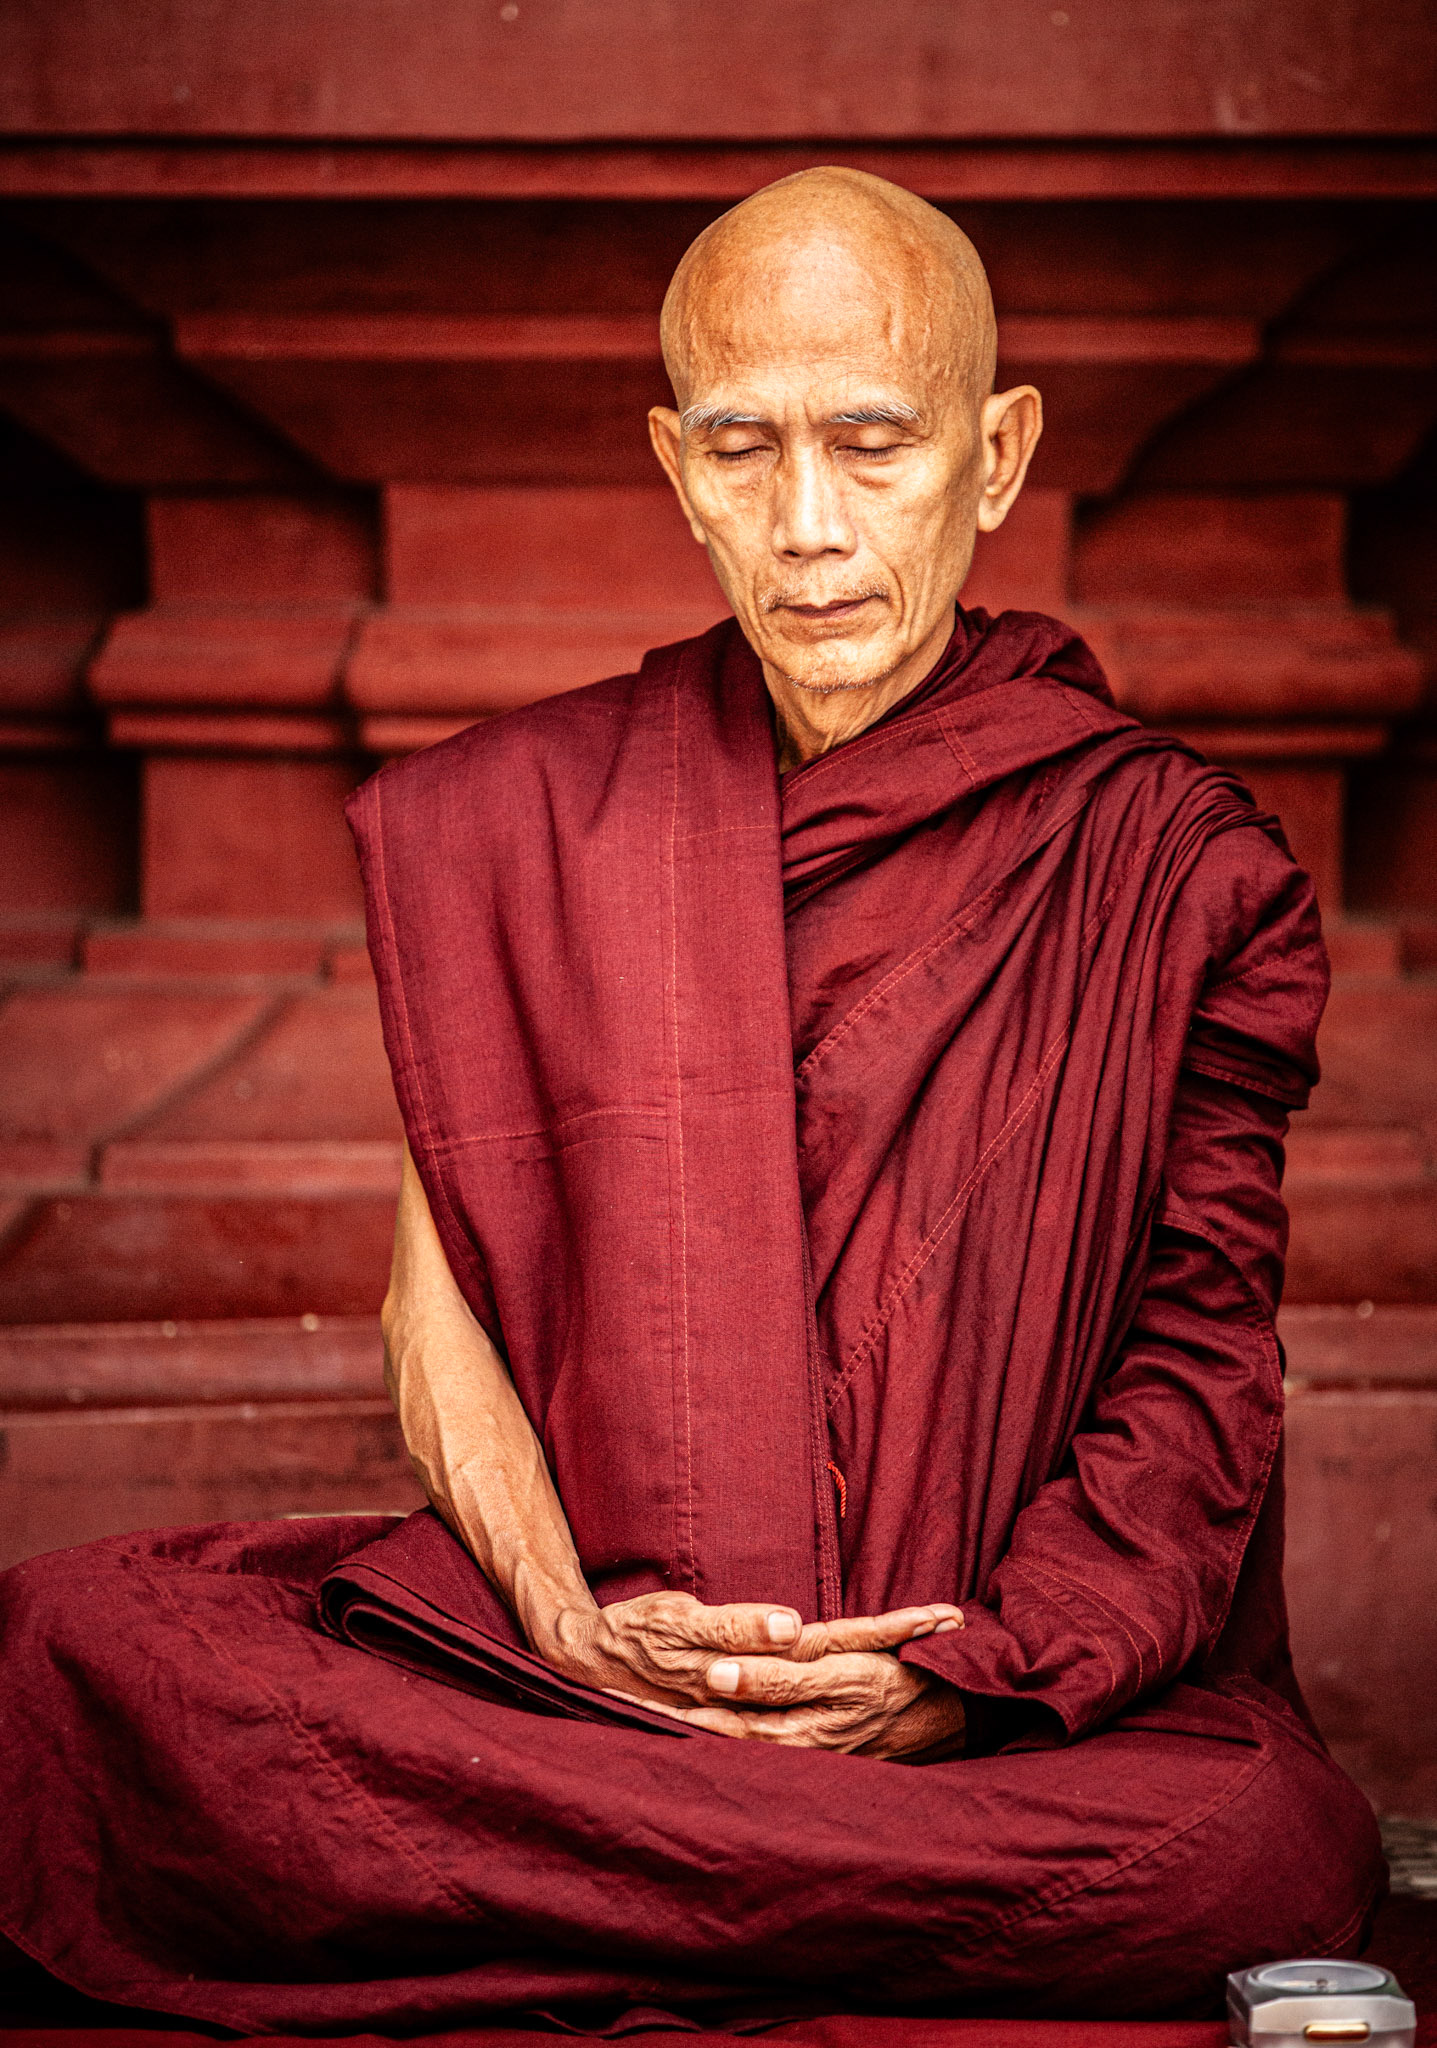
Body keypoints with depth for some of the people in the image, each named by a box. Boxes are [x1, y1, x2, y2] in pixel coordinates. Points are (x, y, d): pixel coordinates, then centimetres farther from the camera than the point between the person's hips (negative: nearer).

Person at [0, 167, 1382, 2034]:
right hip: (582, 1642, 1)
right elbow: (440, 1304, 8)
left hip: (1037, 1701, 0)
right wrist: (568, 1618, -11)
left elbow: (1204, 1359, 3)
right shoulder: (516, 818, 10)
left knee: (1261, 1852, -35)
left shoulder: (1173, 865, 4)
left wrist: (982, 1671, -14)